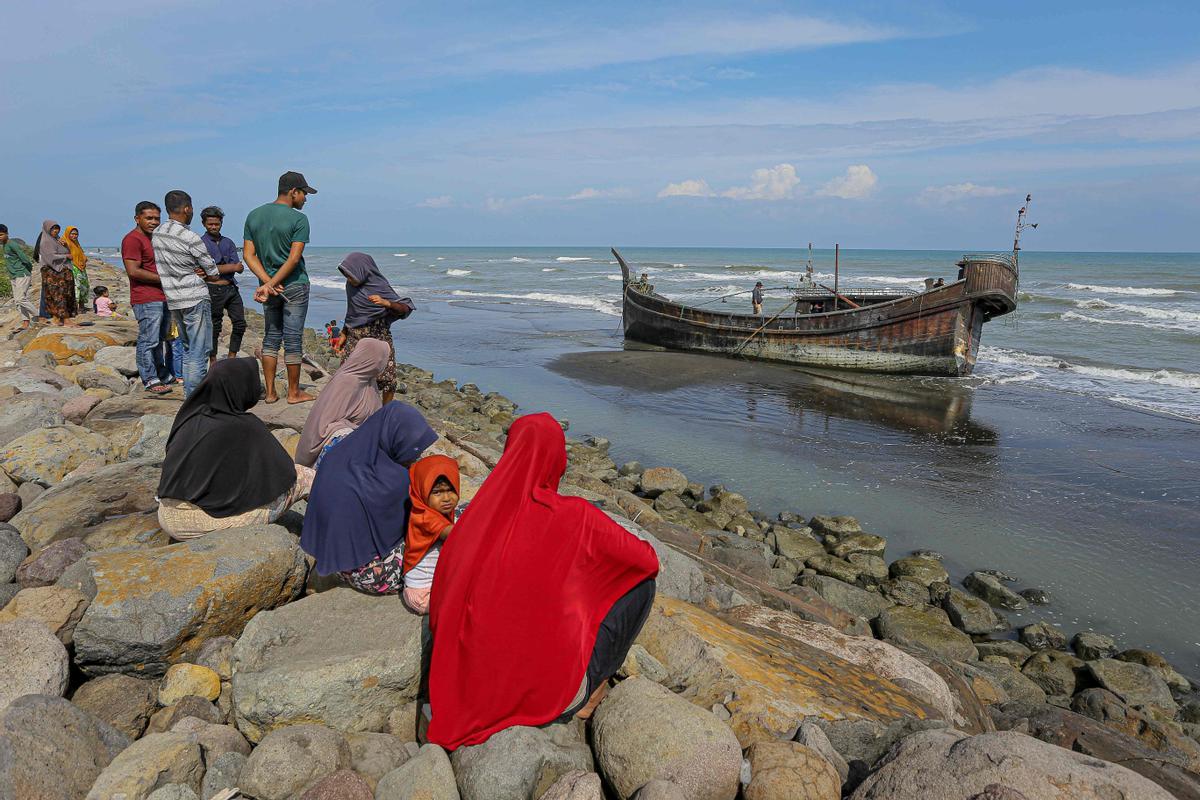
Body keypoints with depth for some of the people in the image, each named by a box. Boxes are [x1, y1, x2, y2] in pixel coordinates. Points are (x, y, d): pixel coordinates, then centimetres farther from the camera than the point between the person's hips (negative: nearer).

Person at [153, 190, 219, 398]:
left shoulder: (157, 234, 7)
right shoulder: (190, 237, -15)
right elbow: (213, 271, -6)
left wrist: (194, 271, 6)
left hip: (173, 300, 8)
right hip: (195, 298, -8)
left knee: (188, 349, 16)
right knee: (199, 351, -4)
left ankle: (189, 395, 19)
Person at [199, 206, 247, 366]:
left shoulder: (228, 243, 13)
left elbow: (239, 268, 1)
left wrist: (219, 268, -16)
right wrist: (232, 267, -8)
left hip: (231, 288, 5)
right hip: (213, 290, -5)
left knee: (240, 323, 3)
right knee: (214, 327, 1)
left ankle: (232, 357, 16)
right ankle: (213, 361, 11)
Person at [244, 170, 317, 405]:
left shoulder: (254, 216, 7)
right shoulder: (299, 219, -11)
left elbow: (249, 255, 1)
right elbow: (294, 259, -18)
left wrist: (268, 283, -6)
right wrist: (270, 285, -16)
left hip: (269, 285, 5)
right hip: (295, 286, -5)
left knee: (270, 339, 12)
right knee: (293, 340, 2)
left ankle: (270, 392, 14)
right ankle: (294, 393, 10)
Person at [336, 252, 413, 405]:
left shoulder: (380, 287, -10)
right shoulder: (351, 286, 5)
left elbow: (405, 308, -14)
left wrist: (386, 303, -31)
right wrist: (344, 334, 22)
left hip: (379, 336, -4)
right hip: (355, 337, 4)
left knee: (387, 378, -8)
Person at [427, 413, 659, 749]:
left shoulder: (473, 517, -3)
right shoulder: (575, 515, -16)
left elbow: (439, 612, 5)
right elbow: (649, 560, -3)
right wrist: (598, 556, 18)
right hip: (552, 692, -6)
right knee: (641, 583, 10)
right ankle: (587, 690, 16)